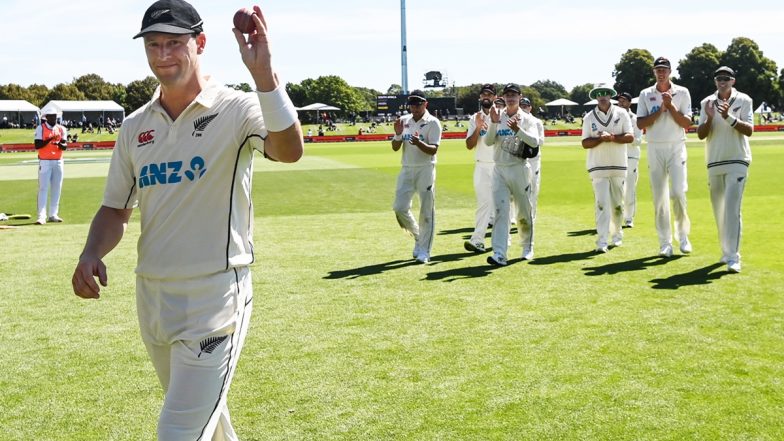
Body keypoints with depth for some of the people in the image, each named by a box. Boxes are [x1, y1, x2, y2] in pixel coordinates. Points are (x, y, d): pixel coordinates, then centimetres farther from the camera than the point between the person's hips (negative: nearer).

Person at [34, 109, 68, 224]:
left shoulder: (61, 129, 7)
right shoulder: (40, 129, -4)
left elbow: (65, 146, -1)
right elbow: (37, 145, -12)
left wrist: (60, 144, -23)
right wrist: (49, 140, -24)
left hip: (58, 162, 4)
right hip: (45, 162, -4)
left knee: (56, 189, 6)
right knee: (43, 188, -8)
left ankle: (53, 215, 13)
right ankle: (41, 216, -12)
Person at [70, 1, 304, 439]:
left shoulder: (235, 109, -9)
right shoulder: (136, 127, 8)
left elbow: (289, 150, -29)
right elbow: (116, 209, 13)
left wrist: (264, 72, -41)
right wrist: (91, 254, -7)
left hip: (215, 297, -6)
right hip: (152, 299, 6)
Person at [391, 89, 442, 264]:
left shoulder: (432, 123, -6)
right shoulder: (403, 121, 8)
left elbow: (433, 150, -15)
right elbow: (395, 148, 8)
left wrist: (419, 143, -33)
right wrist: (398, 134, -12)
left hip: (425, 170, -5)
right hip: (406, 170, 5)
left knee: (426, 210, -3)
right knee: (399, 207, -1)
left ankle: (424, 251, 4)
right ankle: (417, 236, 23)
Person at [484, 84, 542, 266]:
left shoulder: (527, 119, 0)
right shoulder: (498, 118, 8)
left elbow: (535, 142, -15)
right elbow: (489, 142, -4)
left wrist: (518, 130, -29)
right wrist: (493, 123, -19)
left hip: (520, 169, -1)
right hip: (499, 170, 1)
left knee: (524, 211, 9)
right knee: (500, 211, -9)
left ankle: (527, 248, 29)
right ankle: (499, 254, -16)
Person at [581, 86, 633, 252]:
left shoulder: (621, 113, 3)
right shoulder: (589, 117, 5)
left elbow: (630, 137, -4)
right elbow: (585, 143, 0)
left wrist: (611, 137, -18)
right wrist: (601, 139, -17)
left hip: (618, 165, 1)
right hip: (598, 167, -1)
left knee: (617, 204, 9)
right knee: (601, 203, -9)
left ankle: (617, 234, 28)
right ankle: (602, 242, -13)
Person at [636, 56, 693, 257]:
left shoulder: (682, 92, 4)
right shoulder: (645, 94, 8)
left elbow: (687, 123, -4)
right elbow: (640, 124, -2)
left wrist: (670, 105, -13)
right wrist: (660, 109, -11)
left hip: (676, 147, -2)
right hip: (655, 149, 2)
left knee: (678, 192, -14)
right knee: (659, 197, 0)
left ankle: (683, 234, 5)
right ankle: (665, 243, 5)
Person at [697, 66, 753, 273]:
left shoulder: (743, 100, -1)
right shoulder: (707, 103, 7)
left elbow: (749, 130, -10)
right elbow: (700, 135, 3)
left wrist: (729, 117, -23)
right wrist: (709, 118, -15)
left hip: (737, 162, -4)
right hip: (714, 163, 4)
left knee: (732, 208, -15)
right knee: (718, 209, 10)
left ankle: (733, 257, -18)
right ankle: (726, 251, 24)